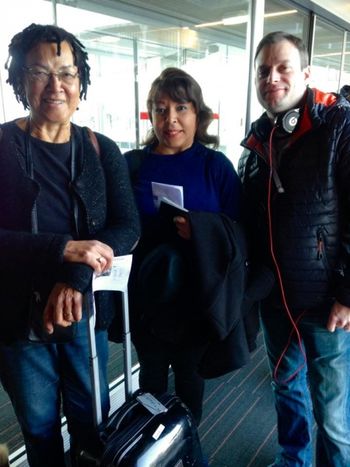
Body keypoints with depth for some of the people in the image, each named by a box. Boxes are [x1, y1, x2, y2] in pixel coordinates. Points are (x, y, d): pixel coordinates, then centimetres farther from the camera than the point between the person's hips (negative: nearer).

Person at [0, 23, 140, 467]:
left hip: (85, 312, 2)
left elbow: (128, 226, -8)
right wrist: (63, 248, -28)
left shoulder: (101, 150, 0)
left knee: (92, 423, 18)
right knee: (39, 429, 18)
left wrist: (76, 279, -23)